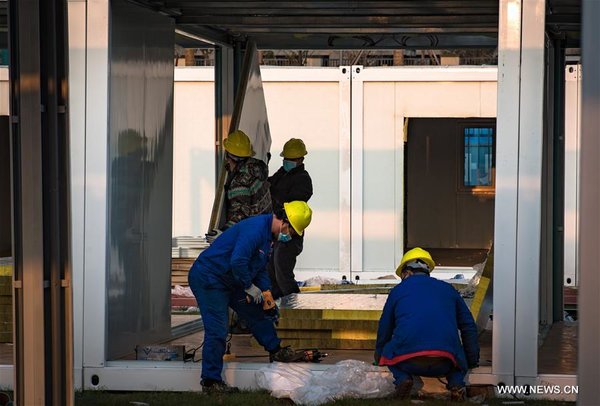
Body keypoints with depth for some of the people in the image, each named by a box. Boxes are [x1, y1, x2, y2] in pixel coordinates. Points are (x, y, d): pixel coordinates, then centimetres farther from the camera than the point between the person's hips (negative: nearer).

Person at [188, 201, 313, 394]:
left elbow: (260, 268, 20)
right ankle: (210, 381, -4)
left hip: (229, 282, 10)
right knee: (217, 330, -11)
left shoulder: (267, 233, 10)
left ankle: (275, 351, 37)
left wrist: (266, 292, 6)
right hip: (208, 280, -10)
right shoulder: (255, 228, -25)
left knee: (255, 312, 19)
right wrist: (250, 287, -20)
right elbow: (237, 261, -34)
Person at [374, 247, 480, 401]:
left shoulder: (398, 290, 19)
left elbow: (384, 331, 27)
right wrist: (472, 360, 37)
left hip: (408, 362, -1)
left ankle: (402, 378, -1)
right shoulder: (447, 289, 24)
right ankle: (456, 383, 1)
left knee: (389, 350, 30)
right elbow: (469, 327, 26)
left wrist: (379, 359, 45)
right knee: (458, 353, 33)